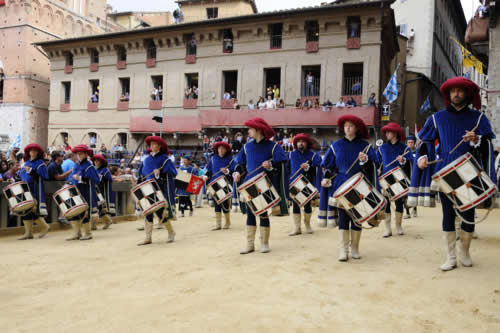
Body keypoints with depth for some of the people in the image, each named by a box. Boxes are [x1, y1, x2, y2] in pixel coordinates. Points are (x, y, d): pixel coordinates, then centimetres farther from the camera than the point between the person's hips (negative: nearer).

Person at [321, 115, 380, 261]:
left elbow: (374, 166, -1)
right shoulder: (337, 145, 7)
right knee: (343, 216, -3)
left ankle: (355, 248, 17)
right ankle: (343, 250, 3)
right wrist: (327, 178, -5)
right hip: (341, 186, 0)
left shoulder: (365, 146, 4)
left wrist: (365, 160, -21)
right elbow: (328, 165, 10)